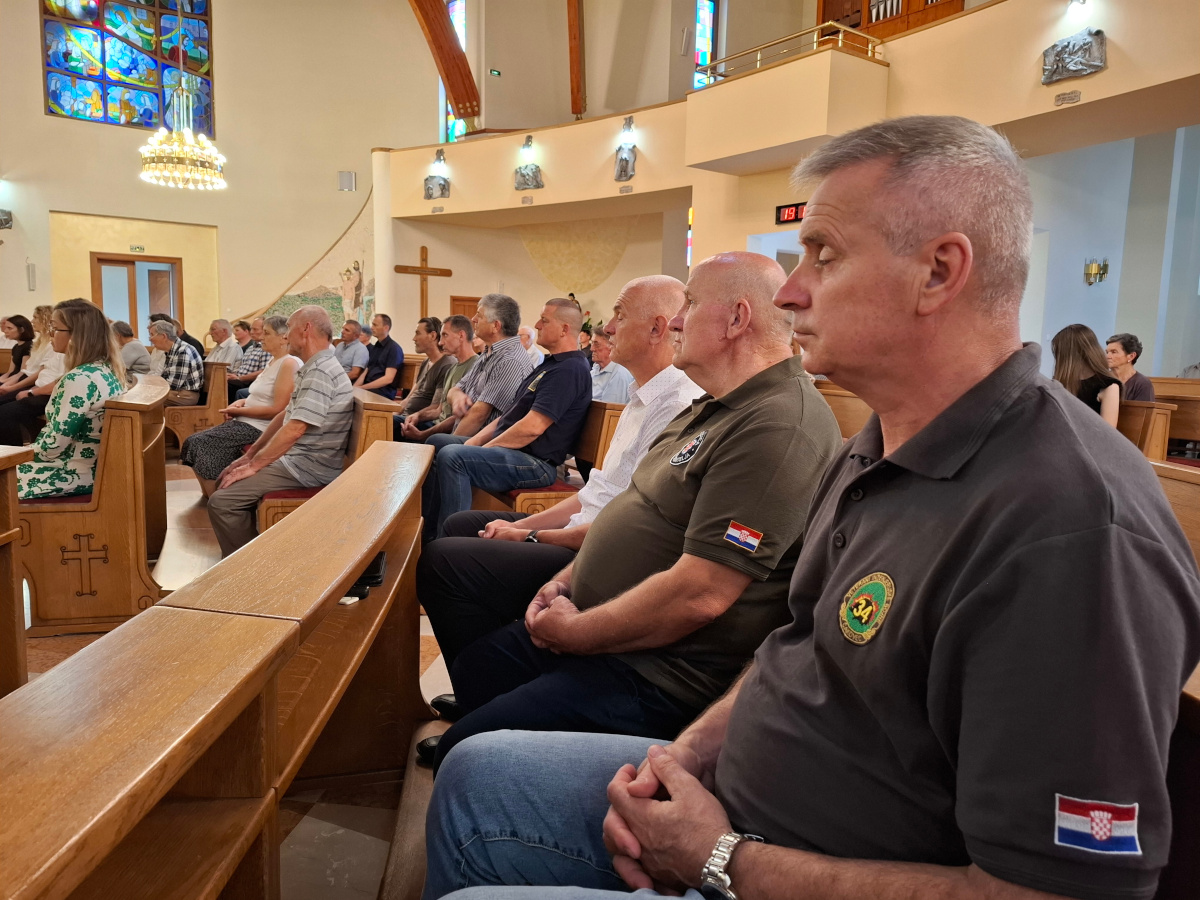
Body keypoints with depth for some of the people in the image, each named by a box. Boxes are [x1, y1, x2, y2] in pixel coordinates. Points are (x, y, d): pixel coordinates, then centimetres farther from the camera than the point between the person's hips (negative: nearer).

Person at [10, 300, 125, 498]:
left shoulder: (79, 379, -24)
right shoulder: (107, 369, 5)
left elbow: (54, 445, -22)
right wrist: (32, 449, 11)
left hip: (78, 473, -9)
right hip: (99, 466, 9)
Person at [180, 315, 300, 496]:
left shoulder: (289, 363, -15)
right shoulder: (273, 361, 16)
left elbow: (277, 409, -21)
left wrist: (240, 411, -11)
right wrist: (242, 402, 5)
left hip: (259, 428, -10)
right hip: (245, 422, 10)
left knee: (202, 445, -15)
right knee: (193, 442, -2)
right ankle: (210, 498, 5)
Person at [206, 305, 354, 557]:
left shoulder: (320, 372, -21)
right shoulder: (312, 369, 14)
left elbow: (294, 429, -26)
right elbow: (285, 416, 19)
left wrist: (253, 466, -17)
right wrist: (250, 454, 14)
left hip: (308, 468, -11)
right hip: (295, 459, 11)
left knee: (221, 501, -16)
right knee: (227, 480, 19)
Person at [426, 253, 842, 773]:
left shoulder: (779, 427, -25)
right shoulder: (719, 408, 12)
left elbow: (698, 594, -29)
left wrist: (574, 633, -17)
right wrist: (571, 577, 6)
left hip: (658, 678, -10)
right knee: (474, 667, 21)